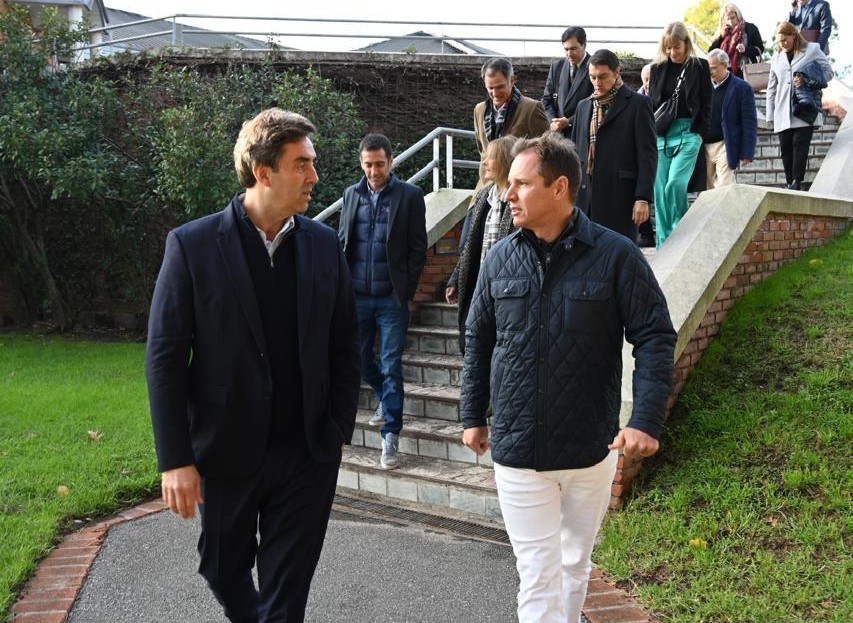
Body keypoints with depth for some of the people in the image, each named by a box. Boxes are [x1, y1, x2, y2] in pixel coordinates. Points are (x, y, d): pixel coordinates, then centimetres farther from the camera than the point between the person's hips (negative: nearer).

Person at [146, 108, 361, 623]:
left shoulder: (324, 244, -1)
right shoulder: (193, 245, -10)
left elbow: (345, 345, 5)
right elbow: (165, 359, -9)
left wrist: (340, 430, 0)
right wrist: (175, 460, -11)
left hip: (308, 454, 1)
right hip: (226, 452, -1)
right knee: (225, 571, 20)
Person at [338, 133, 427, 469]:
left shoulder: (410, 195, -2)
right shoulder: (351, 194, 10)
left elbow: (418, 248, -2)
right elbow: (342, 242, 14)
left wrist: (405, 290, -8)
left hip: (391, 297, -4)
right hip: (357, 296, 4)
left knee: (391, 367, -2)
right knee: (359, 358, 14)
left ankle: (390, 437, 5)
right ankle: (386, 398, 42)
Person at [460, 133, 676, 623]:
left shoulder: (616, 255, -10)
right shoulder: (502, 257, 0)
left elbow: (656, 338, -8)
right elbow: (478, 340, 9)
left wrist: (646, 420, -17)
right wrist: (474, 416, 11)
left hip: (591, 449, -1)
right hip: (517, 453, 1)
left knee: (575, 566, 20)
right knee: (538, 579, 5)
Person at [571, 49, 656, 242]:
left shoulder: (637, 104, 0)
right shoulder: (584, 106, 17)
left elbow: (648, 155, -5)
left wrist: (642, 198, -12)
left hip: (619, 198, -5)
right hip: (585, 197, 5)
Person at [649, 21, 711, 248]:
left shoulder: (699, 67, 3)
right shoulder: (657, 69, 12)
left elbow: (706, 105, 4)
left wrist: (699, 133, -5)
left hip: (688, 133, -3)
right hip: (660, 135, 4)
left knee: (675, 184, -19)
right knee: (660, 190, 1)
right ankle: (664, 243, 8)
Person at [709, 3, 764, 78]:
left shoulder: (750, 28, 5)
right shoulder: (723, 32, 14)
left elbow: (760, 49, 2)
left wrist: (745, 49, -16)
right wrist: (721, 35, -1)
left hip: (746, 72, -2)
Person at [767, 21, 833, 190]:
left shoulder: (812, 50, 5)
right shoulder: (776, 58, 16)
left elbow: (828, 72, 7)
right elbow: (771, 88, 17)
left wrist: (807, 81, -9)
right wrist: (770, 115, 12)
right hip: (783, 113, 4)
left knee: (800, 144, -12)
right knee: (786, 148, 1)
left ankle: (796, 182, -11)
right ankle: (790, 184, 8)